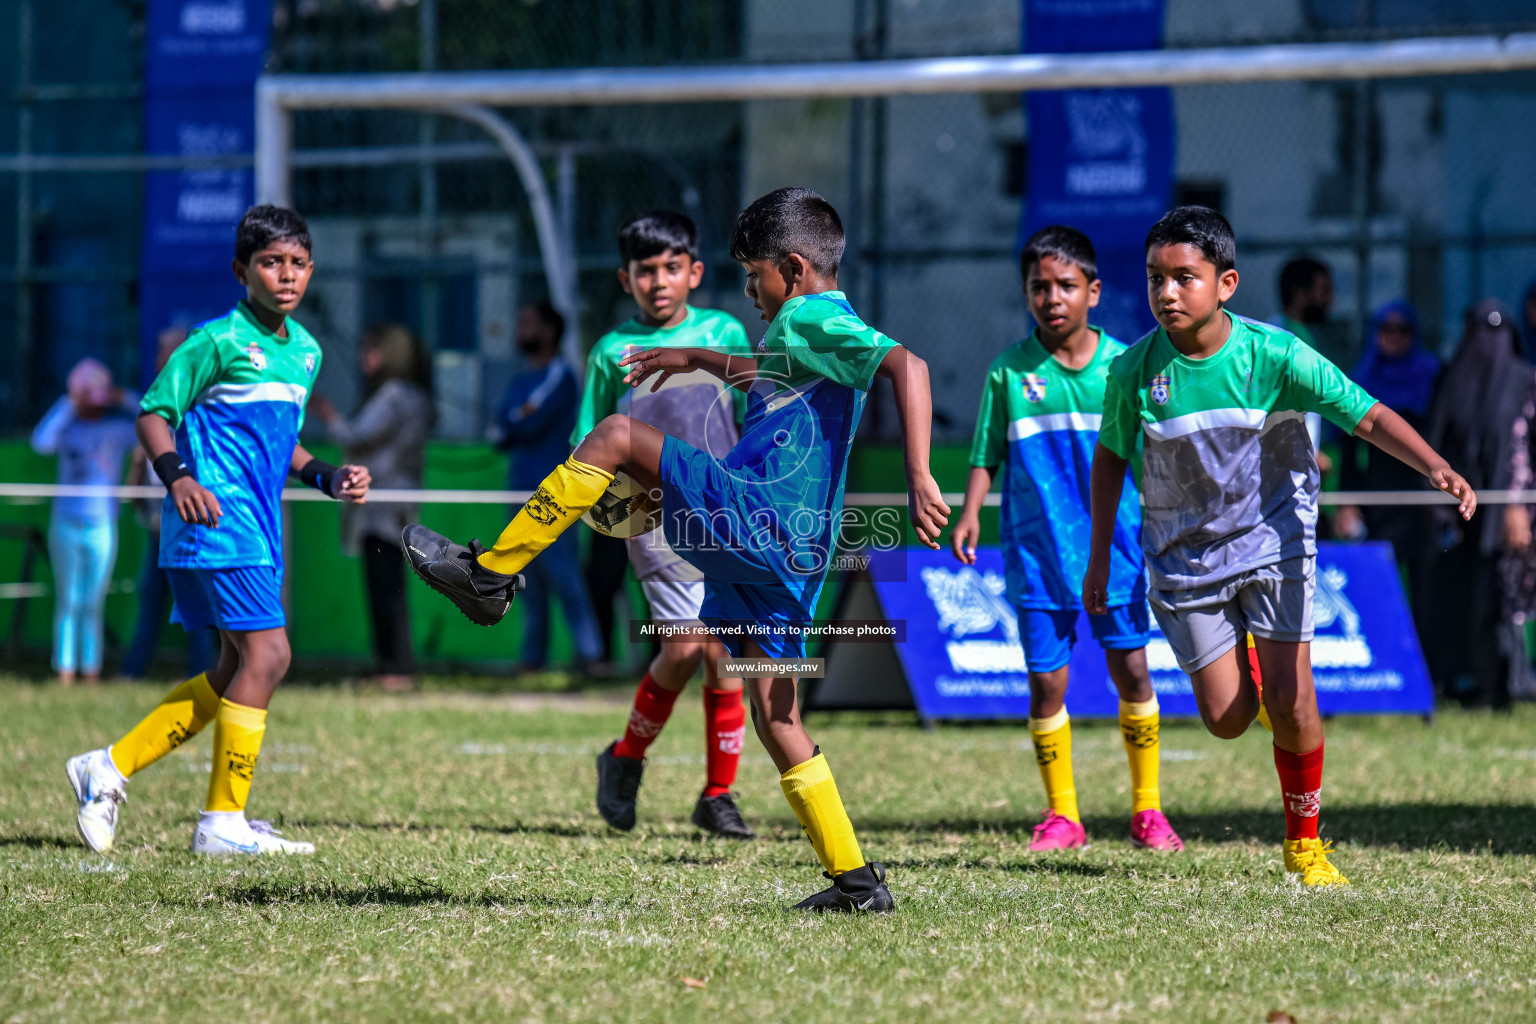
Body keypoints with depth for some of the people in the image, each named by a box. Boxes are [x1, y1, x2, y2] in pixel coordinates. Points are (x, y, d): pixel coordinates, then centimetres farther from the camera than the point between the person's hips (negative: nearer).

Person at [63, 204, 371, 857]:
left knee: (238, 668, 11)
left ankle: (111, 768, 18)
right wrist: (178, 477, -23)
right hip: (216, 517, -9)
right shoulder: (219, 340, -9)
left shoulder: (305, 350, 15)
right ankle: (223, 824, -7)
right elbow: (153, 413, -8)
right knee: (266, 654, -14)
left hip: (259, 527, 9)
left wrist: (326, 478, 11)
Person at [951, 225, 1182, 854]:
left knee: (1131, 669, -1)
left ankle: (1147, 810, 10)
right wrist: (969, 514, -9)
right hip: (1037, 551, 0)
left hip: (1115, 546, 0)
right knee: (1046, 679, 1)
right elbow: (988, 454, 4)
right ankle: (1061, 815, 12)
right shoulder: (1009, 372, 1)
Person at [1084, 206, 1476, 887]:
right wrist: (1099, 559, 9)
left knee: (1289, 702, -11)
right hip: (1184, 557, 1)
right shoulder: (1134, 371, -13)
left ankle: (1304, 841, 10)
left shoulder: (1273, 355, -18)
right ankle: (1243, 668, 36)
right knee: (1226, 718, -2)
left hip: (1272, 540, -1)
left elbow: (1368, 416, -17)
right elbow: (1111, 456, 5)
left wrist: (1437, 468, -34)